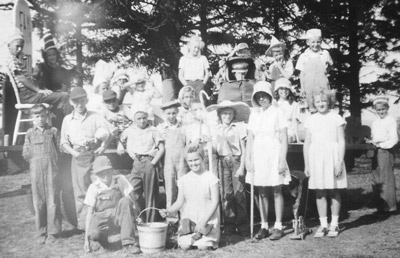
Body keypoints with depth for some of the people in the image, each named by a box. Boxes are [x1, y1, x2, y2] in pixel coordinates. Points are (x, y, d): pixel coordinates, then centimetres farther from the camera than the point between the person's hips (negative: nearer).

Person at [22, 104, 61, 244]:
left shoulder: (53, 131, 4)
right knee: (38, 201, 4)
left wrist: (50, 161, -4)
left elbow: (58, 149, 3)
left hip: (51, 169, -1)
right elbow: (26, 153, 7)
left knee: (52, 200, -1)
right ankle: (41, 232, 12)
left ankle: (52, 232, 8)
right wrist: (36, 161, 1)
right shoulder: (30, 133, 8)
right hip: (36, 170, 2)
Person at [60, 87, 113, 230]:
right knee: (80, 189, 0)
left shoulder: (94, 117, 6)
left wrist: (103, 147, -15)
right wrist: (73, 152, -6)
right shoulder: (67, 119, 11)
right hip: (77, 157, 2)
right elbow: (63, 142, 10)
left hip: (94, 155, -1)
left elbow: (109, 132, -2)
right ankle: (82, 222, 6)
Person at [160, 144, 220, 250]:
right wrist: (169, 211, -10)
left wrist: (203, 221, -15)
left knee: (203, 246, -22)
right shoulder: (184, 180, 8)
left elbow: (215, 202, -6)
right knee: (184, 245, -18)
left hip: (208, 220, -3)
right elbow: (180, 202, 10)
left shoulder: (210, 178, -3)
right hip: (188, 219, 3)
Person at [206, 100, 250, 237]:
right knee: (225, 193, 2)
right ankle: (229, 225, 11)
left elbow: (243, 149, 0)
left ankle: (242, 226, 2)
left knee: (239, 192, -7)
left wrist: (241, 167, -6)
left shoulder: (239, 127, 2)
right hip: (223, 162, 3)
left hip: (236, 161, -3)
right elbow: (214, 149, 15)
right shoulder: (216, 130, 11)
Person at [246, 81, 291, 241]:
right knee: (261, 193, 7)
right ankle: (264, 226, 15)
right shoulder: (254, 114, 8)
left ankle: (278, 227, 10)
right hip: (258, 157, 4)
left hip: (274, 156, -4)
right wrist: (249, 160, 3)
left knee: (276, 191, 2)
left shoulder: (277, 113, -4)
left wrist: (282, 160, -11)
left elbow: (284, 139, -6)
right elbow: (250, 139, 10)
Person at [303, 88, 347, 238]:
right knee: (319, 193, 4)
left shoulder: (336, 118, 0)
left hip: (332, 157, -3)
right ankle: (323, 225, 12)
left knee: (334, 192, 4)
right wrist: (306, 165, 6)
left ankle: (334, 225, 14)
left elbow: (341, 142, -2)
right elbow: (307, 144, 10)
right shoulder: (311, 120, 7)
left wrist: (340, 162, -10)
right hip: (316, 158, 3)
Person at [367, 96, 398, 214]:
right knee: (376, 180, 5)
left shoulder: (391, 121, -5)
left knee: (387, 179, -7)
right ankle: (380, 206, 11)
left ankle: (390, 206, 0)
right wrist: (371, 142, 0)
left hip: (386, 151, -7)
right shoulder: (375, 122, 17)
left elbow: (394, 139, -10)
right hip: (376, 152, 7)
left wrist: (380, 144, -14)